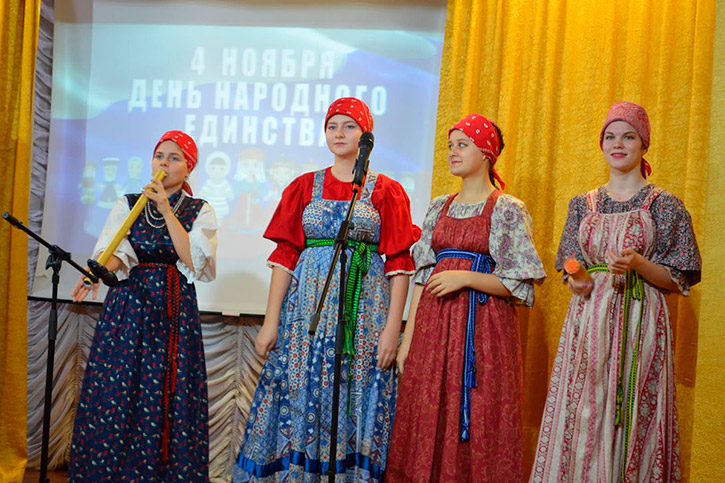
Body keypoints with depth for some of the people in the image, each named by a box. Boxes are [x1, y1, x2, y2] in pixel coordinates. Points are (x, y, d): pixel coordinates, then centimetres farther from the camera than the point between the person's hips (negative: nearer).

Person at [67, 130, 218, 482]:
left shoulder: (200, 211, 7)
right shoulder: (128, 204, 10)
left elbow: (193, 260, -9)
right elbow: (114, 251, -7)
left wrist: (167, 211, -13)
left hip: (175, 310, -1)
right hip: (128, 305, 1)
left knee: (169, 399, -4)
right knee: (115, 396, -4)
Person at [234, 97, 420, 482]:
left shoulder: (386, 191, 5)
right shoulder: (304, 187, 11)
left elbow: (399, 263, 0)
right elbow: (285, 255, 6)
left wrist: (393, 327, -9)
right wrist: (270, 321, -2)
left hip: (365, 306, -1)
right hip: (308, 302, 2)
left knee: (355, 405, 1)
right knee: (298, 396, 2)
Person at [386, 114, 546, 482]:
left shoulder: (508, 209, -1)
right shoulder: (440, 207, 13)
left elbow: (520, 286, -4)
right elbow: (422, 275, 11)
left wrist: (465, 277, -16)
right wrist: (408, 339, 5)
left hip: (483, 326, -4)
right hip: (434, 324, 5)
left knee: (476, 422, -1)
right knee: (427, 421, 7)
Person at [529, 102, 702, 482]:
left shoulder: (665, 206, 2)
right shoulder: (583, 205, 12)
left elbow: (679, 279, 1)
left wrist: (637, 264, -16)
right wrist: (574, 280, -6)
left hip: (639, 322, -3)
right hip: (588, 322, 3)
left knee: (630, 417, -2)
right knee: (580, 418, 2)